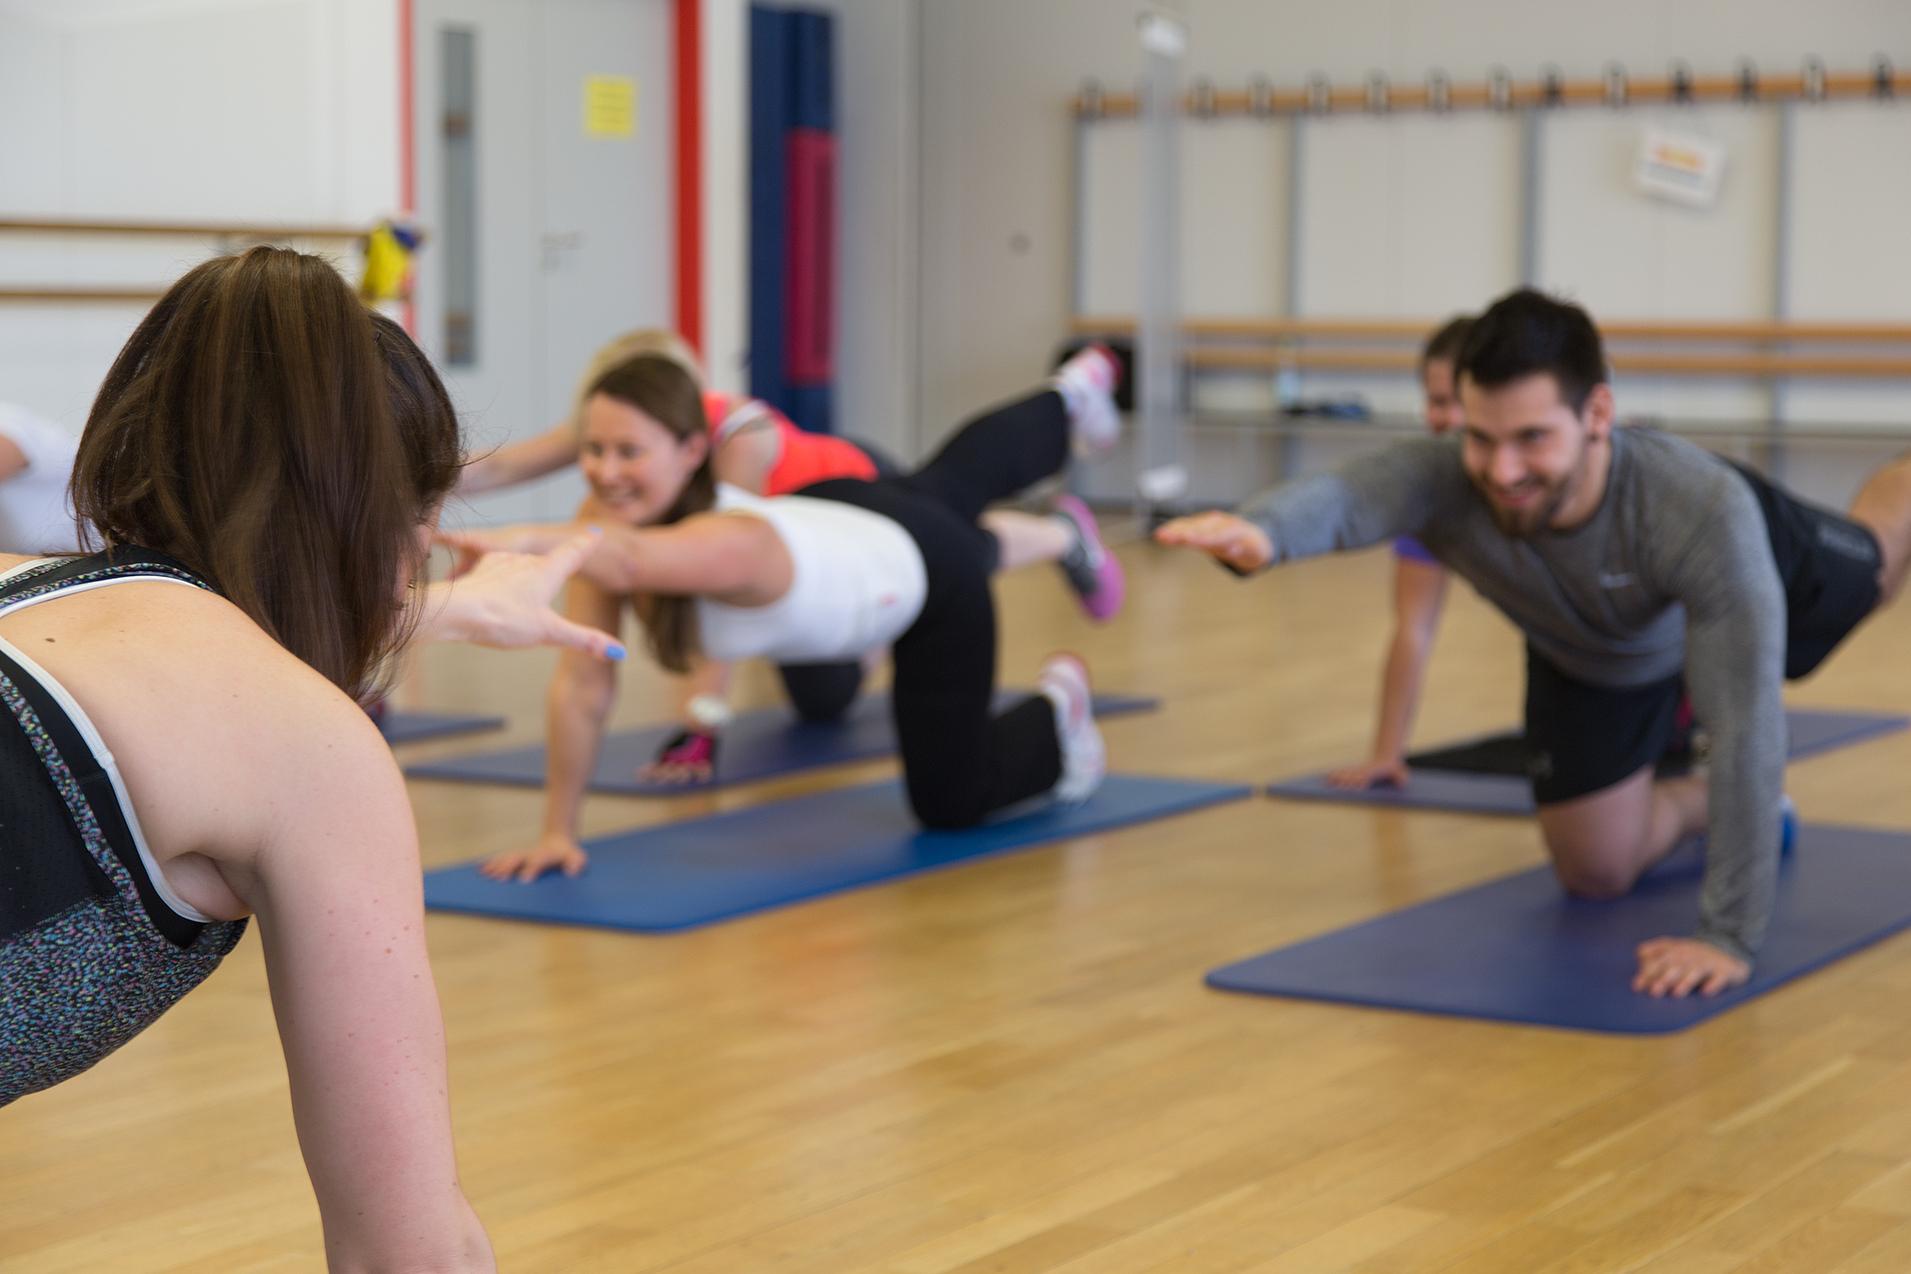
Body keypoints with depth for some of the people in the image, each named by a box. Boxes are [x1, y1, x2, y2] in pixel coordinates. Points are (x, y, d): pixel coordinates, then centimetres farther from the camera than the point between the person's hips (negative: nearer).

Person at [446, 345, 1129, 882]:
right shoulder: (603, 524, -33)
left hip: (926, 570, -6)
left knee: (950, 803, 1)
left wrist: (528, 539, -91)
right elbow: (582, 686, -32)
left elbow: (626, 562, -73)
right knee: (948, 480, 37)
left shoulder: (733, 540, -50)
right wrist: (558, 831, -35)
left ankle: (1055, 712, 32)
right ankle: (1070, 400, 69)